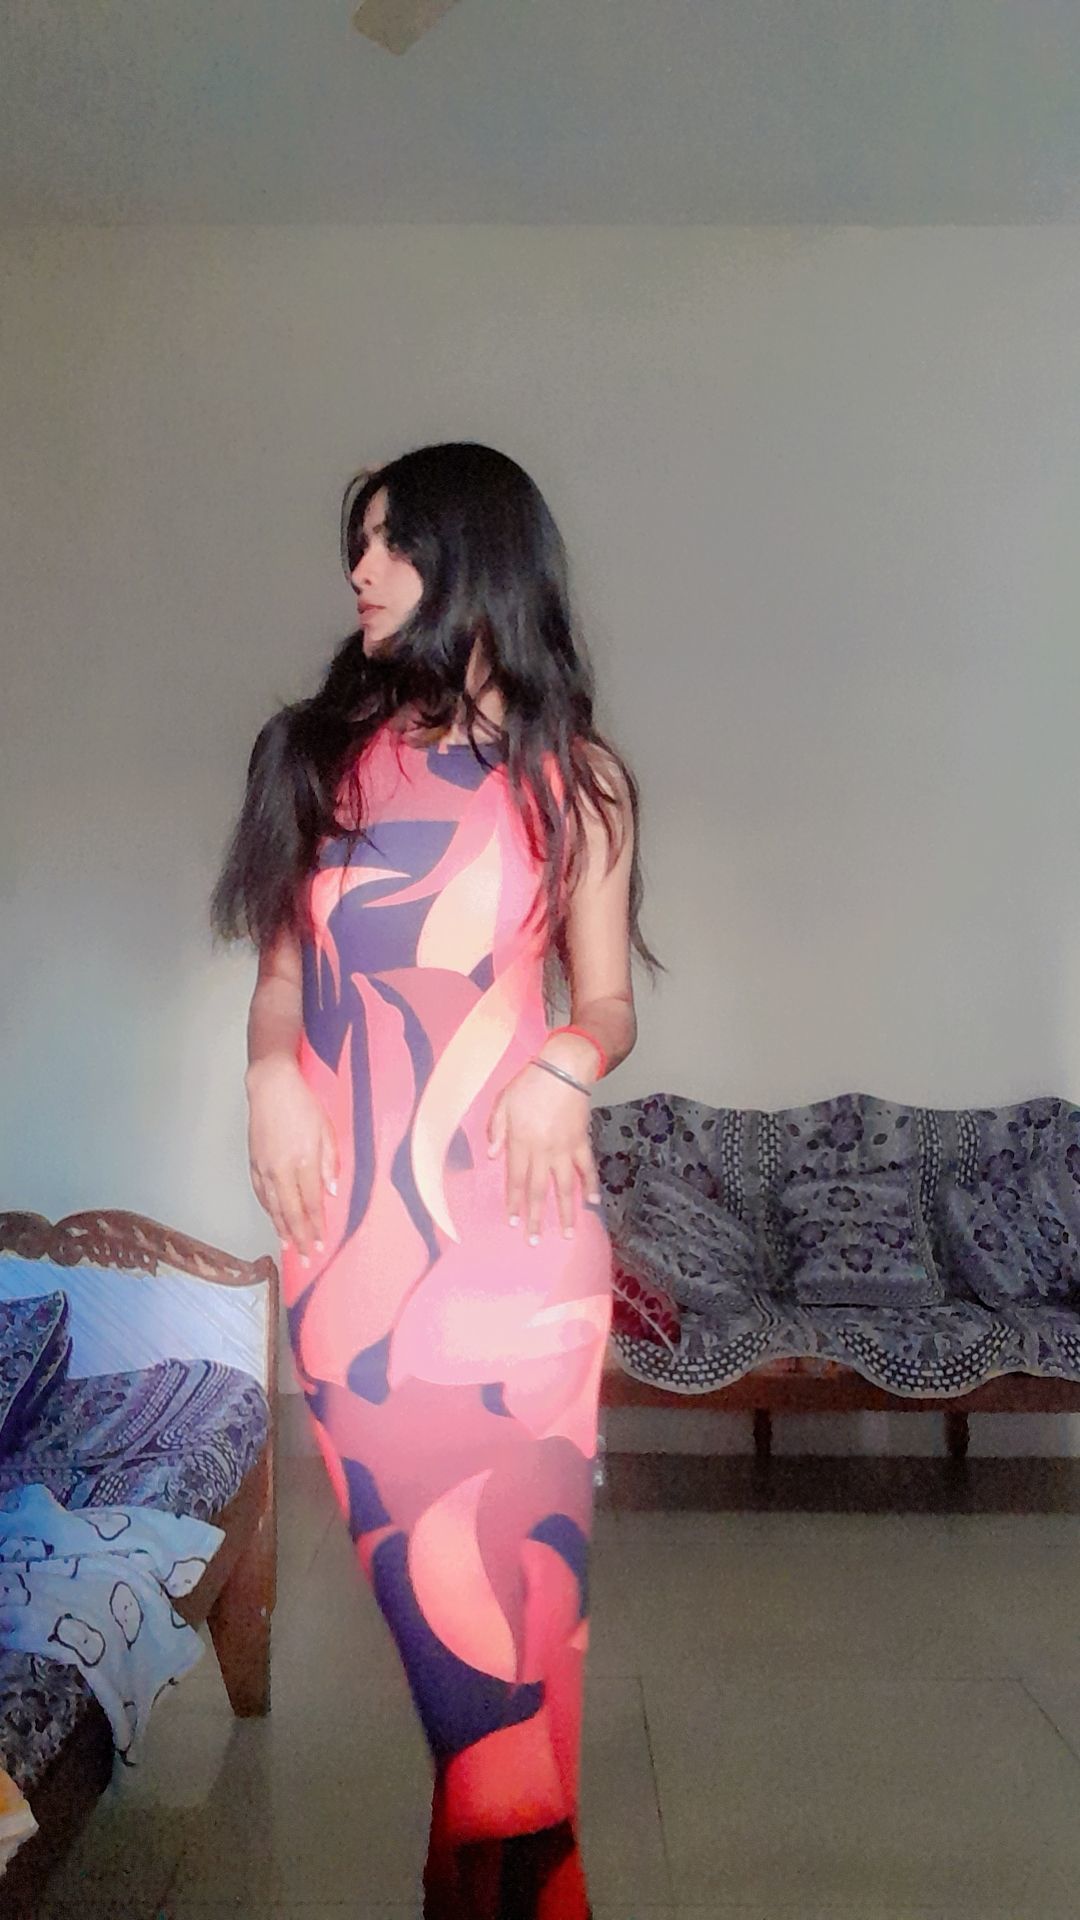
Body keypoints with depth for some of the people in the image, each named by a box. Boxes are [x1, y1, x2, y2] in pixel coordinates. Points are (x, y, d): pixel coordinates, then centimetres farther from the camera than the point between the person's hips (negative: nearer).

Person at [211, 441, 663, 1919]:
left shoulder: (576, 779, 5)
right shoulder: (317, 752, 11)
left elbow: (607, 1004, 8)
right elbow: (280, 974, 14)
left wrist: (564, 1065, -14)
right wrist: (272, 1070, -6)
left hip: (511, 1217, -2)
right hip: (345, 1215, 2)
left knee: (509, 1576, 2)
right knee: (417, 1569, 8)